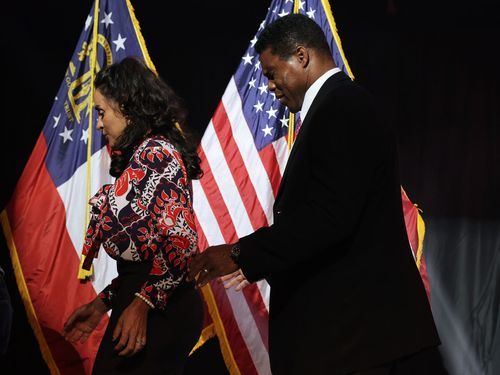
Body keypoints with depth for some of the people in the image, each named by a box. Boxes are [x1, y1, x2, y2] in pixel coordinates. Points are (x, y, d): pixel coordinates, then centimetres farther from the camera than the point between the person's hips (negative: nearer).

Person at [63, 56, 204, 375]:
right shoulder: (141, 157, 18)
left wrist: (142, 303, -22)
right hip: (138, 302, 9)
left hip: (160, 308, -9)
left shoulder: (156, 152, -9)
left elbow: (180, 239, -19)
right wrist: (103, 304, 19)